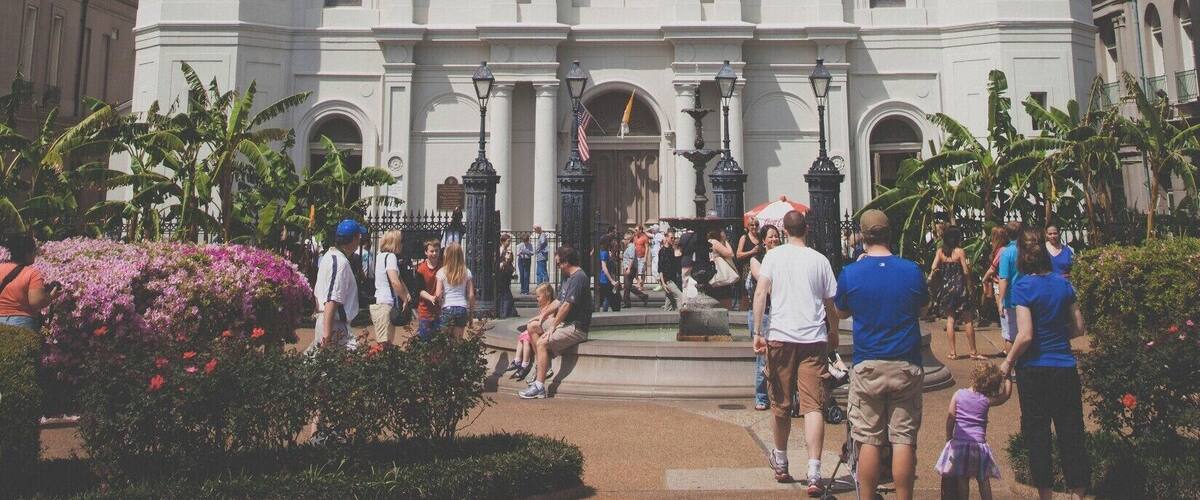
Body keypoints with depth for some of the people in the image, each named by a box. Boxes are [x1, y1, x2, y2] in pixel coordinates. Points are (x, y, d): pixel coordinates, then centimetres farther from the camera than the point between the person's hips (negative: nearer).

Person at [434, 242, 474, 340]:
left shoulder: (442, 272, -1)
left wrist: (434, 298, 16)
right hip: (462, 309, 2)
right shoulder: (467, 272, 4)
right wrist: (471, 313, 12)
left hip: (447, 308, -2)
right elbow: (471, 295, 3)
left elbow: (438, 295, -6)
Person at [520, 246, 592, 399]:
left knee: (542, 342, -24)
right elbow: (558, 301, 21)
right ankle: (543, 366, 13)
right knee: (533, 328, 13)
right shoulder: (570, 277, 16)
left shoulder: (578, 278, -18)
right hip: (565, 322, 11)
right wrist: (543, 315, 9)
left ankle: (539, 387, -22)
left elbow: (566, 306, -21)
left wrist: (552, 327, -17)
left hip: (576, 327, -11)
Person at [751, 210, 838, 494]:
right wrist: (834, 333, 26)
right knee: (813, 406, -3)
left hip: (781, 337, 0)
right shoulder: (820, 260, 6)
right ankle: (814, 473, -12)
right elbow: (831, 303, 11)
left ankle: (781, 463, 31)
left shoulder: (774, 255, 3)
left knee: (781, 405, 13)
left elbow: (760, 293, -9)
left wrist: (757, 333, -8)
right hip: (814, 339, 0)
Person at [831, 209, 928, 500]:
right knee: (904, 439, 5)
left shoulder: (850, 274, -6)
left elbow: (841, 312, 11)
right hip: (906, 366, 1)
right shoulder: (912, 271, -2)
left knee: (869, 440, 6)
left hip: (867, 366, -1)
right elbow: (923, 308, 15)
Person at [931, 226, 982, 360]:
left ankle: (953, 352, 8)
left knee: (950, 319, 9)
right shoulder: (960, 251, -8)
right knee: (968, 320, 6)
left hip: (945, 287, 3)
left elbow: (933, 267, -10)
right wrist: (969, 286, 3)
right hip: (959, 287, -3)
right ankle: (973, 352, 12)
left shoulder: (940, 251, 0)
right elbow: (966, 271, -8)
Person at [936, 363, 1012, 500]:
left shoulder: (958, 394, 0)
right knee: (983, 480, 10)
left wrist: (948, 438, 11)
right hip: (979, 444, 0)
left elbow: (950, 418, 1)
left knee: (962, 479, 4)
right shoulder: (987, 400, -1)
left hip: (959, 443, 0)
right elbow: (1007, 394, 14)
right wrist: (1007, 377, 23)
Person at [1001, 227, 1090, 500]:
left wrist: (1008, 362, -6)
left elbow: (1026, 335, -18)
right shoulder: (1063, 282, 2)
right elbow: (1079, 328, 7)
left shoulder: (1023, 286, -13)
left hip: (1034, 369, -4)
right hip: (1065, 368, 4)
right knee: (1071, 434, 10)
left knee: (1037, 435, 8)